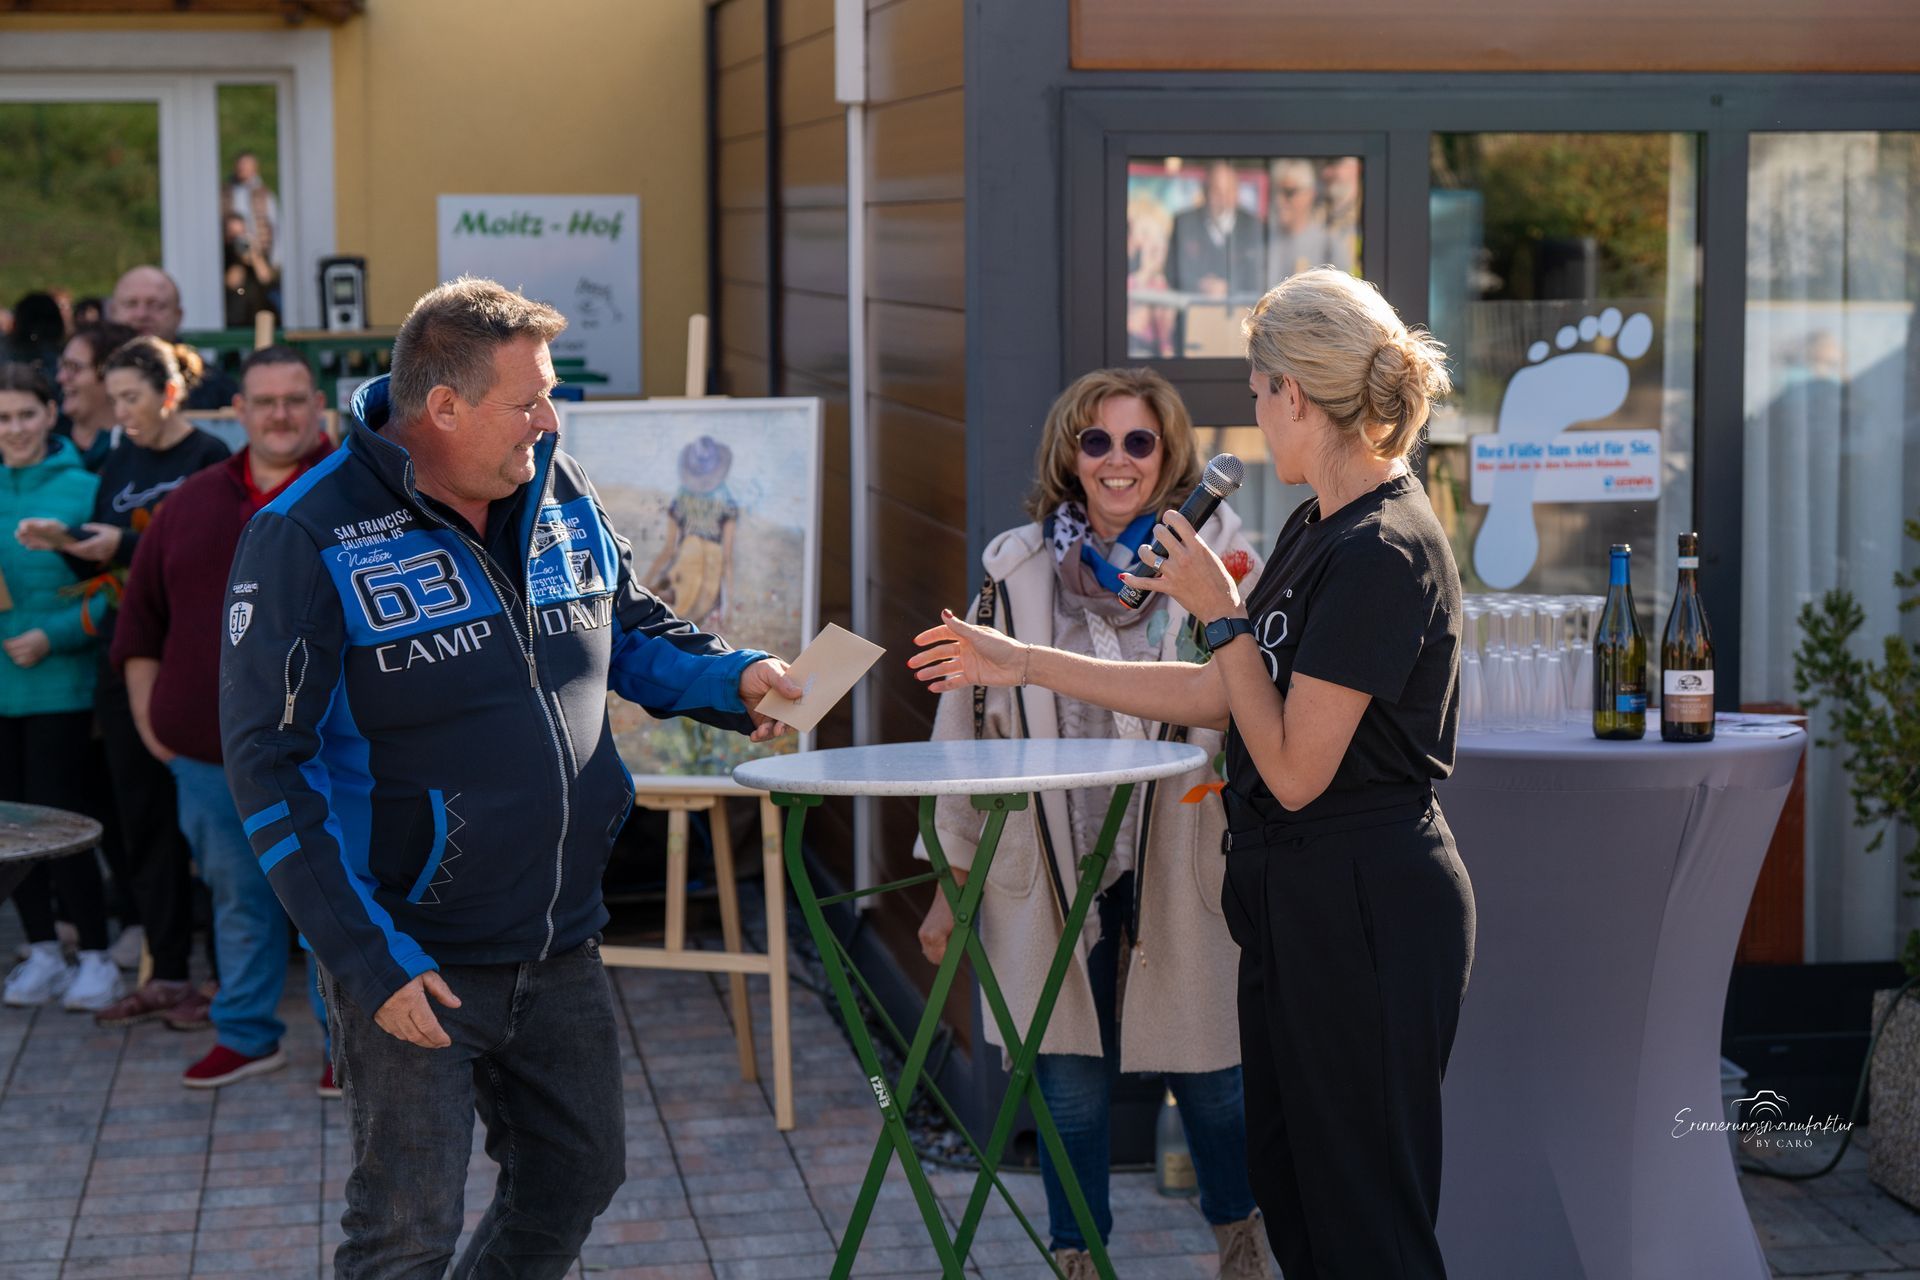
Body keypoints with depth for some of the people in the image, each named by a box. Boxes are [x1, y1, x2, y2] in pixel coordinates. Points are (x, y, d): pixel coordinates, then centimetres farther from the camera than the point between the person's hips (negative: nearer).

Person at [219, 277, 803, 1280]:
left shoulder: (561, 497, 3)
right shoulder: (308, 539, -16)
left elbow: (635, 634, 20)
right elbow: (269, 766, -17)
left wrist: (730, 678, -3)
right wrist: (368, 960, -22)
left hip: (560, 949, 6)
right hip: (413, 963, -6)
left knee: (575, 1179, 16)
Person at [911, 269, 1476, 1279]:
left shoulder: (1384, 552, -20)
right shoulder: (1317, 532, 11)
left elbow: (1295, 769, -20)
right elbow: (1215, 698, 16)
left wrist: (1221, 611, -12)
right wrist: (1019, 664, 17)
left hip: (1368, 909, -10)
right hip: (1296, 896, 10)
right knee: (1286, 1190, 16)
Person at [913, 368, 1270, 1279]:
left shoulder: (1215, 560, -2)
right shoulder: (1019, 571, 3)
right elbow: (971, 725, 9)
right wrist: (954, 880, 10)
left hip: (1183, 872, -1)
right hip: (1055, 871, 1)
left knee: (1210, 1081, 9)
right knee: (1070, 1087, 8)